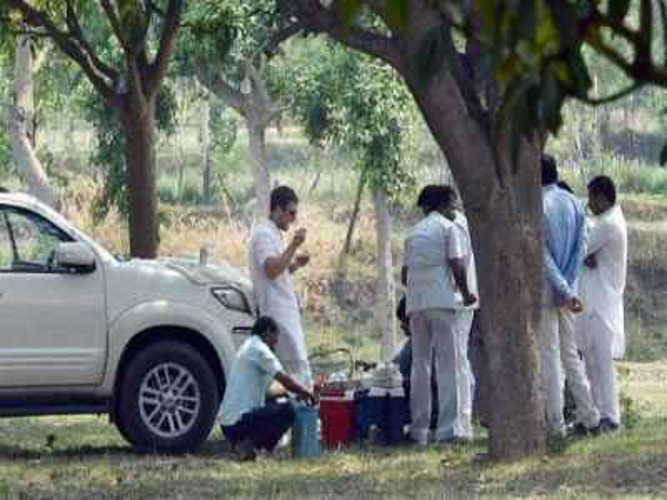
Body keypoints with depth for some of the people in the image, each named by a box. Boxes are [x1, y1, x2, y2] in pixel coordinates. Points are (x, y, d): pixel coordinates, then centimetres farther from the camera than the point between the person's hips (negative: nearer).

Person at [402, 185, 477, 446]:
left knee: (420, 364, 9)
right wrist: (465, 293, 7)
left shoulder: (413, 232, 17)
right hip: (441, 301, -5)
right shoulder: (448, 227, 1)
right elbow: (457, 265, -7)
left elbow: (404, 274, 16)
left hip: (415, 303, 5)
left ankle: (419, 428, 7)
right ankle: (446, 427, -9)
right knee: (448, 364, -3)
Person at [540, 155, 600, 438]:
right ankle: (588, 417, 13)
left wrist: (564, 291, -16)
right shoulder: (574, 204, 7)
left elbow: (542, 255, -17)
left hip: (544, 291, -6)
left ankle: (555, 424, -2)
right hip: (566, 291, 6)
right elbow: (581, 247, 2)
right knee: (570, 353, 14)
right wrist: (569, 289, -2)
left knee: (548, 356, -2)